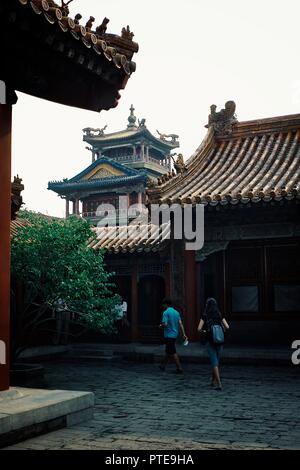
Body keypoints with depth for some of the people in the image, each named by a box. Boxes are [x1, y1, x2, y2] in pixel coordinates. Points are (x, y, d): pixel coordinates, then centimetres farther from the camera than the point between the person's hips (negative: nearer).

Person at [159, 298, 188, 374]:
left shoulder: (166, 312, -13)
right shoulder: (176, 312, 8)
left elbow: (165, 324, -22)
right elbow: (180, 324, 3)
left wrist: (160, 326, 0)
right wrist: (184, 334, -1)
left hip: (169, 335, -8)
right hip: (175, 334, 8)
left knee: (173, 353, -4)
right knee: (168, 351, 17)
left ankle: (179, 368, -5)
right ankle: (163, 365, 28)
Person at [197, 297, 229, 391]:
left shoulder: (205, 316, -6)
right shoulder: (220, 315, 1)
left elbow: (199, 329, -12)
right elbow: (227, 327, -4)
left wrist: (203, 331, 8)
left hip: (209, 341, -3)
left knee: (214, 362, -5)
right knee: (217, 361, 18)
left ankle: (219, 383, -15)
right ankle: (213, 380, 31)